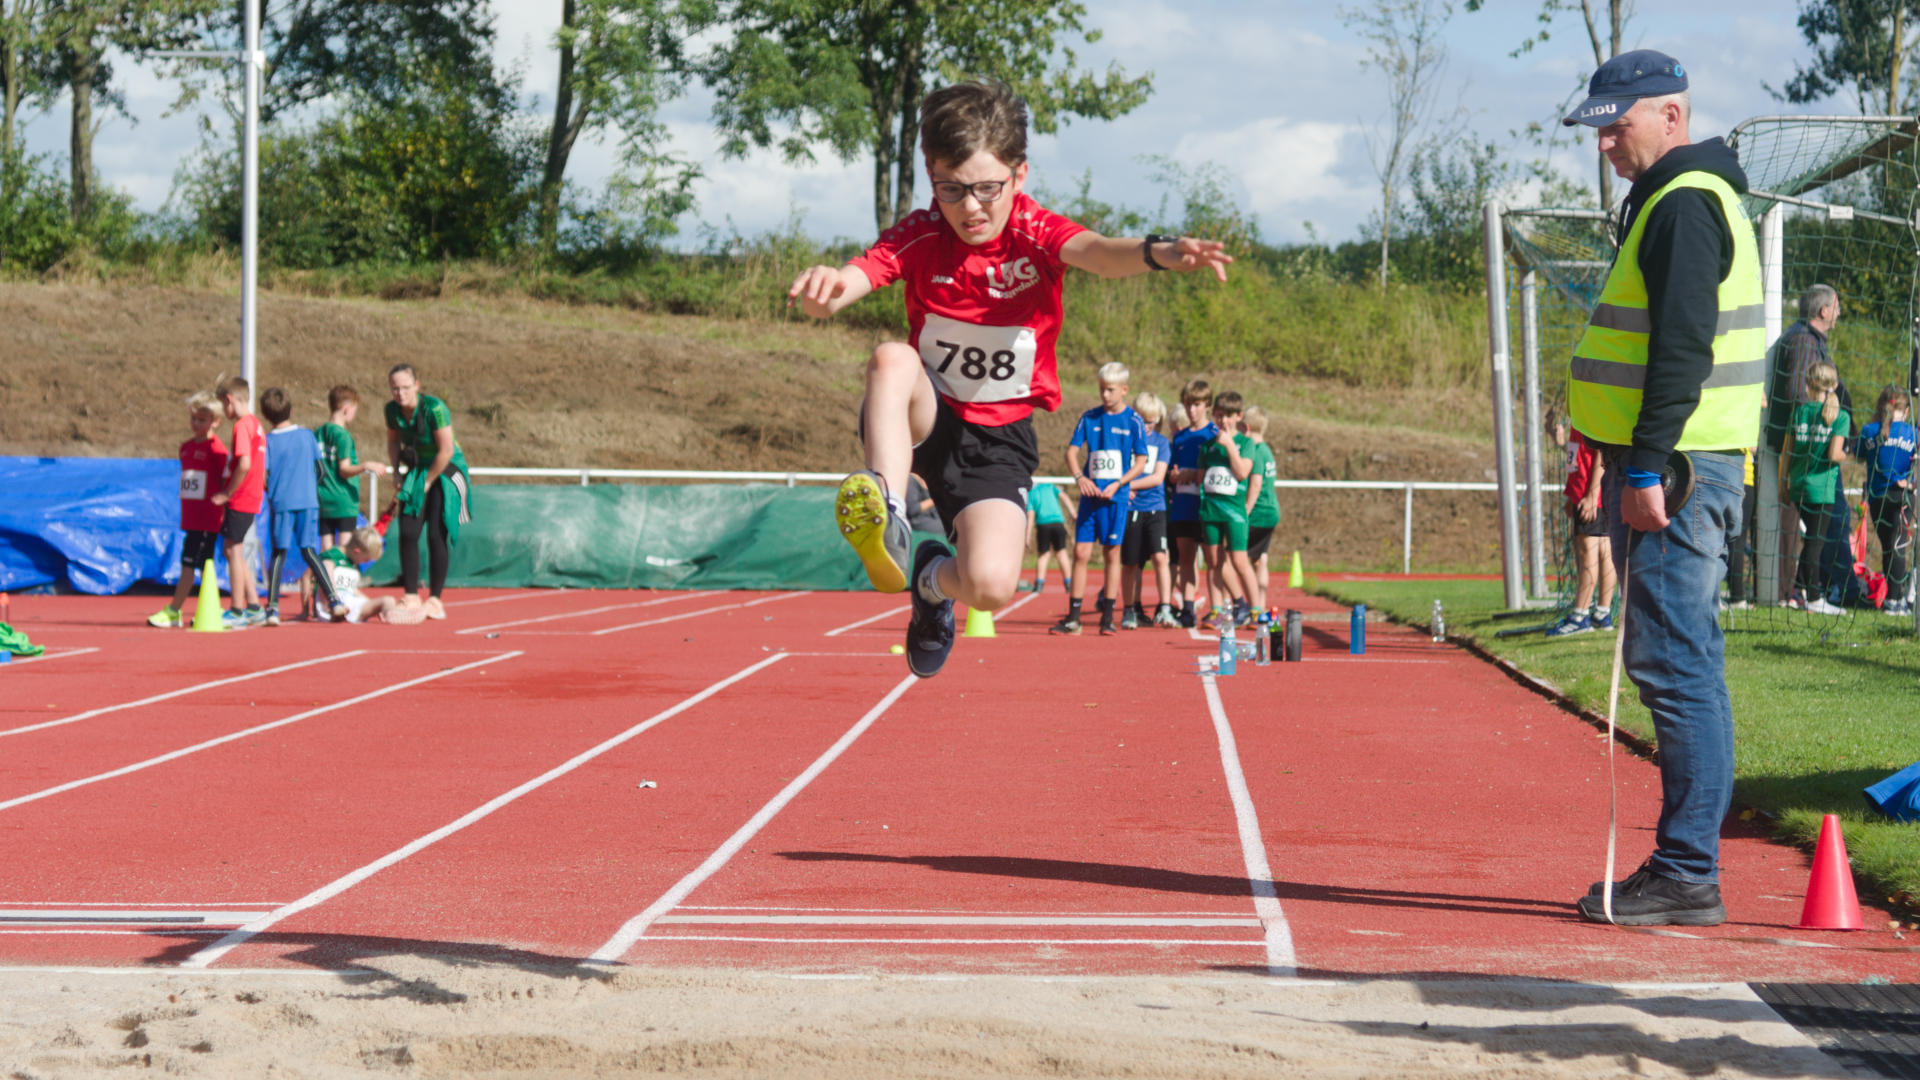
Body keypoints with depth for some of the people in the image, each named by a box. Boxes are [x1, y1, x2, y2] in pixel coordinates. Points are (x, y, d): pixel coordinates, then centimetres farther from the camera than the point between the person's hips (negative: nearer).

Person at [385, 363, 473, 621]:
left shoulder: (434, 408, -24)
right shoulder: (392, 409, -6)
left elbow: (446, 451, -21)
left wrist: (427, 483, -14)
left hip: (445, 472, -5)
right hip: (416, 472, 5)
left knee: (437, 536, -8)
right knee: (408, 534, -5)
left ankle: (435, 598, 1)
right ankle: (410, 595, -1)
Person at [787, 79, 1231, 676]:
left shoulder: (1035, 234, -13)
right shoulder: (919, 235, -10)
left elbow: (1095, 252, -37)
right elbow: (853, 279, -28)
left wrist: (1157, 252, -61)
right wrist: (825, 287, -56)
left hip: (999, 436, 0)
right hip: (922, 419, 0)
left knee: (991, 586, -20)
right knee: (891, 359, -34)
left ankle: (935, 579, 17)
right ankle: (888, 515, -40)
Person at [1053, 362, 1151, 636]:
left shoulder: (1133, 421, 0)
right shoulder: (1090, 417, 6)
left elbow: (1141, 462, 0)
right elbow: (1072, 451, 4)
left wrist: (1117, 484, -13)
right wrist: (1079, 477, -14)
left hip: (1116, 495, -2)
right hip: (1090, 492, 2)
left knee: (1112, 553, 2)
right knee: (1081, 553, -1)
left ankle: (1108, 618, 8)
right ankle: (1073, 618, 3)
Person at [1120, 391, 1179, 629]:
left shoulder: (1161, 442, 7)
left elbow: (1158, 477, -2)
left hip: (1155, 508, 0)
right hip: (1129, 509, 0)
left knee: (1159, 556, -14)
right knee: (1130, 563, 5)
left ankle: (1164, 609, -13)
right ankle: (1132, 611, 17)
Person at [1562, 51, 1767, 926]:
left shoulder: (1684, 203, -12)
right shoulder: (1676, 199, 21)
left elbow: (1683, 347, -20)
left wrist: (1647, 468, -22)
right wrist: (1622, 460, 23)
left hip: (1674, 468, -11)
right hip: (1664, 464, 11)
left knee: (1675, 665, -10)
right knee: (1678, 665, 11)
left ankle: (1687, 877, -10)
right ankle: (1684, 867, 15)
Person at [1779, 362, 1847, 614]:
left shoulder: (1799, 412, 3)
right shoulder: (1839, 416, -8)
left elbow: (1786, 453, 4)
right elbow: (1834, 454, -17)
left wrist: (1784, 485, 12)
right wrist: (1844, 456, 6)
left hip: (1798, 486, 4)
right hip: (1822, 487, -4)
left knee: (1810, 540, 16)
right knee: (1815, 542, 0)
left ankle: (1799, 592, 16)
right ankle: (1813, 599, 4)